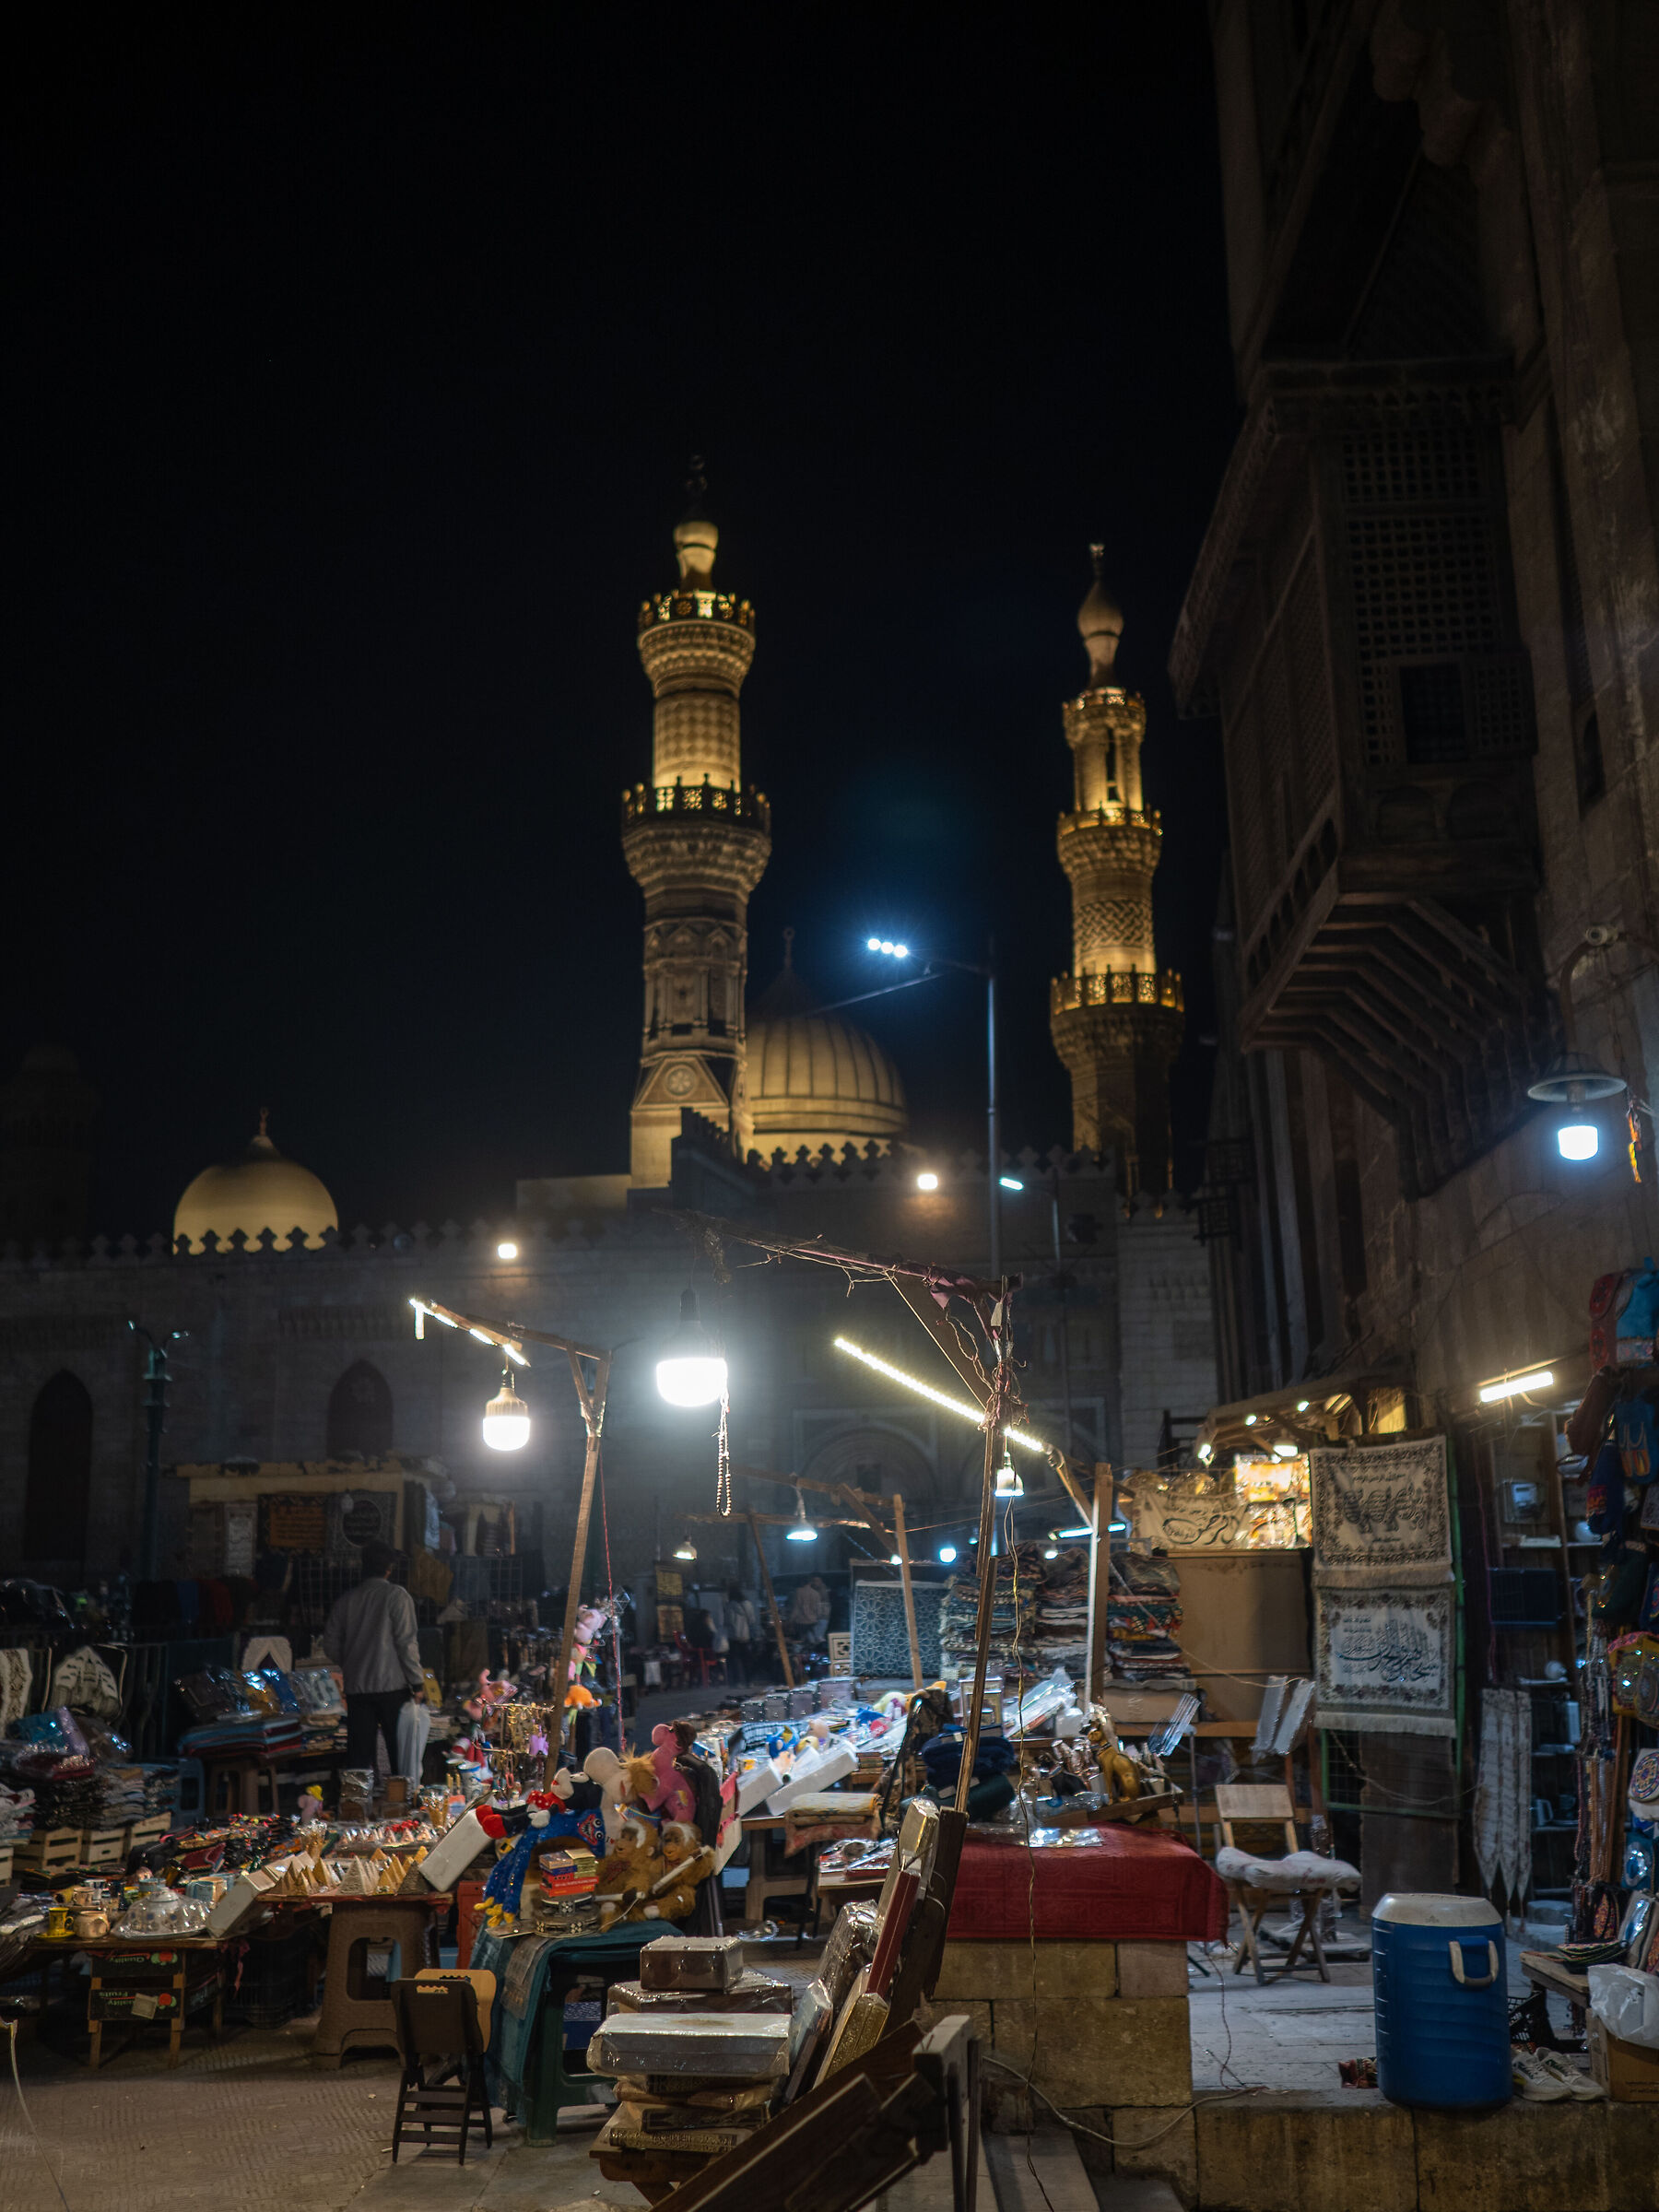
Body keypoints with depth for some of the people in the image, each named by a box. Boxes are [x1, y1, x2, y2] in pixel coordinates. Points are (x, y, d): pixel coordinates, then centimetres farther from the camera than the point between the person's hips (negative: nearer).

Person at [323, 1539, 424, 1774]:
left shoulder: (345, 1601, 8)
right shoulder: (397, 1596, -6)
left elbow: (331, 1644, 11)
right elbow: (407, 1642, -10)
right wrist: (417, 1682, -4)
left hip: (356, 1688, 4)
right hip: (392, 1686, -4)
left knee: (358, 1754, 6)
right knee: (400, 1752, 3)